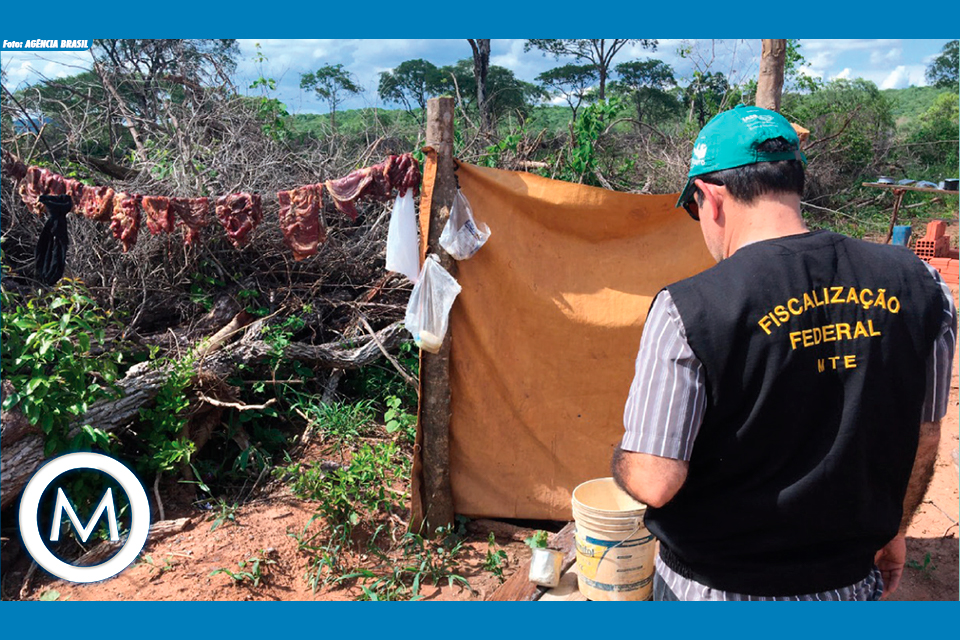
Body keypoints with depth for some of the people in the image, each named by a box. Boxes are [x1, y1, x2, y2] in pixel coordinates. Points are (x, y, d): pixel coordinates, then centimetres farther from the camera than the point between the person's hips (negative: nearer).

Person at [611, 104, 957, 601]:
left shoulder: (689, 312, -24)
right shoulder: (918, 286, -8)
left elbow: (653, 483, -23)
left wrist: (620, 461, 0)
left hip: (712, 589, -4)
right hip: (850, 585, 5)